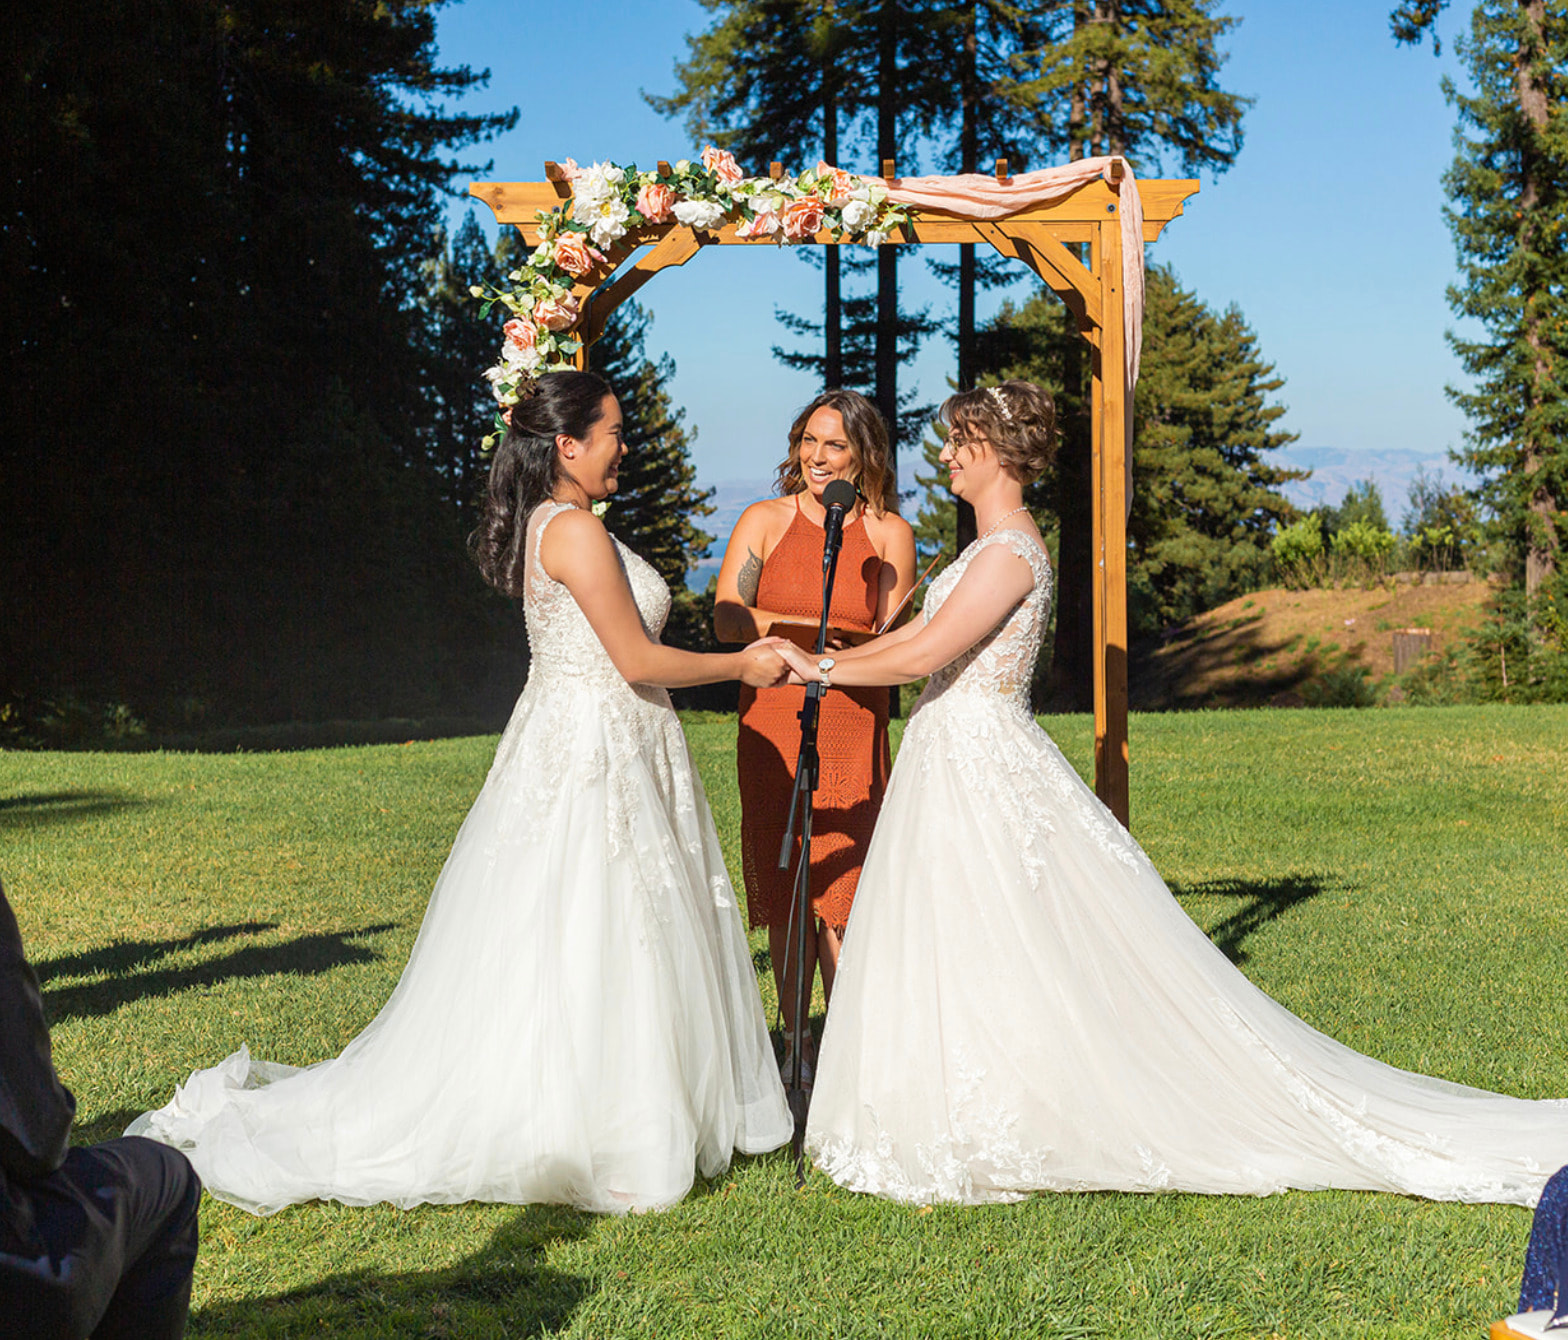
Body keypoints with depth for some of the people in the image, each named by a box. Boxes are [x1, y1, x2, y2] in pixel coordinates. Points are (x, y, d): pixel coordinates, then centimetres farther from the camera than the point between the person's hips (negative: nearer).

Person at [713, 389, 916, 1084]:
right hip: (773, 724, 1)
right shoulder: (766, 521, 3)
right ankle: (793, 1043, 16)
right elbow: (727, 618, -8)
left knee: (840, 889, -5)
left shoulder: (889, 534, 4)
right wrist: (817, 629, -20)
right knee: (783, 887, 4)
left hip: (853, 727, -1)